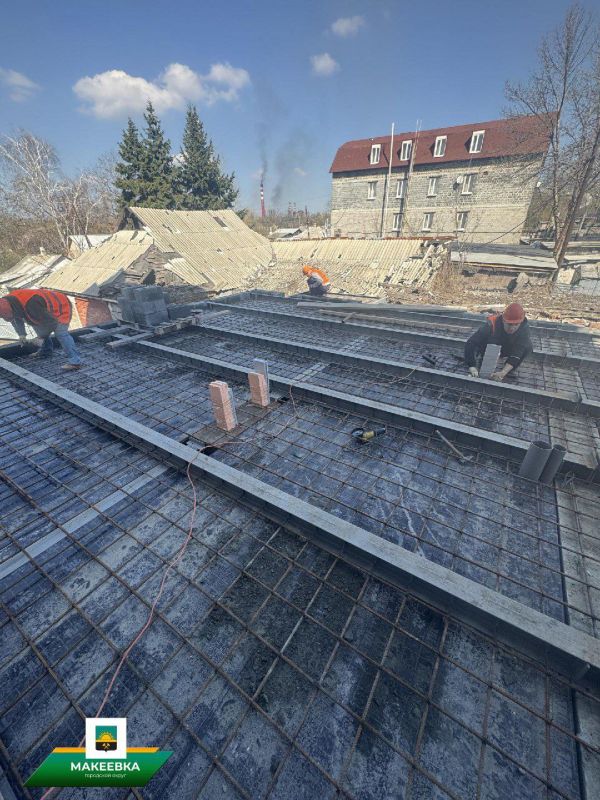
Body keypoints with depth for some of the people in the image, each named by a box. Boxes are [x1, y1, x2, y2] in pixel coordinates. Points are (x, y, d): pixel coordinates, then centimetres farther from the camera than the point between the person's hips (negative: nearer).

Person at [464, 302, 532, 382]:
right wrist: (472, 367, -50)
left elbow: (516, 353, -34)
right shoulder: (492, 325, -37)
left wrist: (503, 372, -47)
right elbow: (470, 344, -42)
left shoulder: (524, 327, -31)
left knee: (528, 346, -24)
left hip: (507, 350, 1)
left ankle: (509, 372, -5)